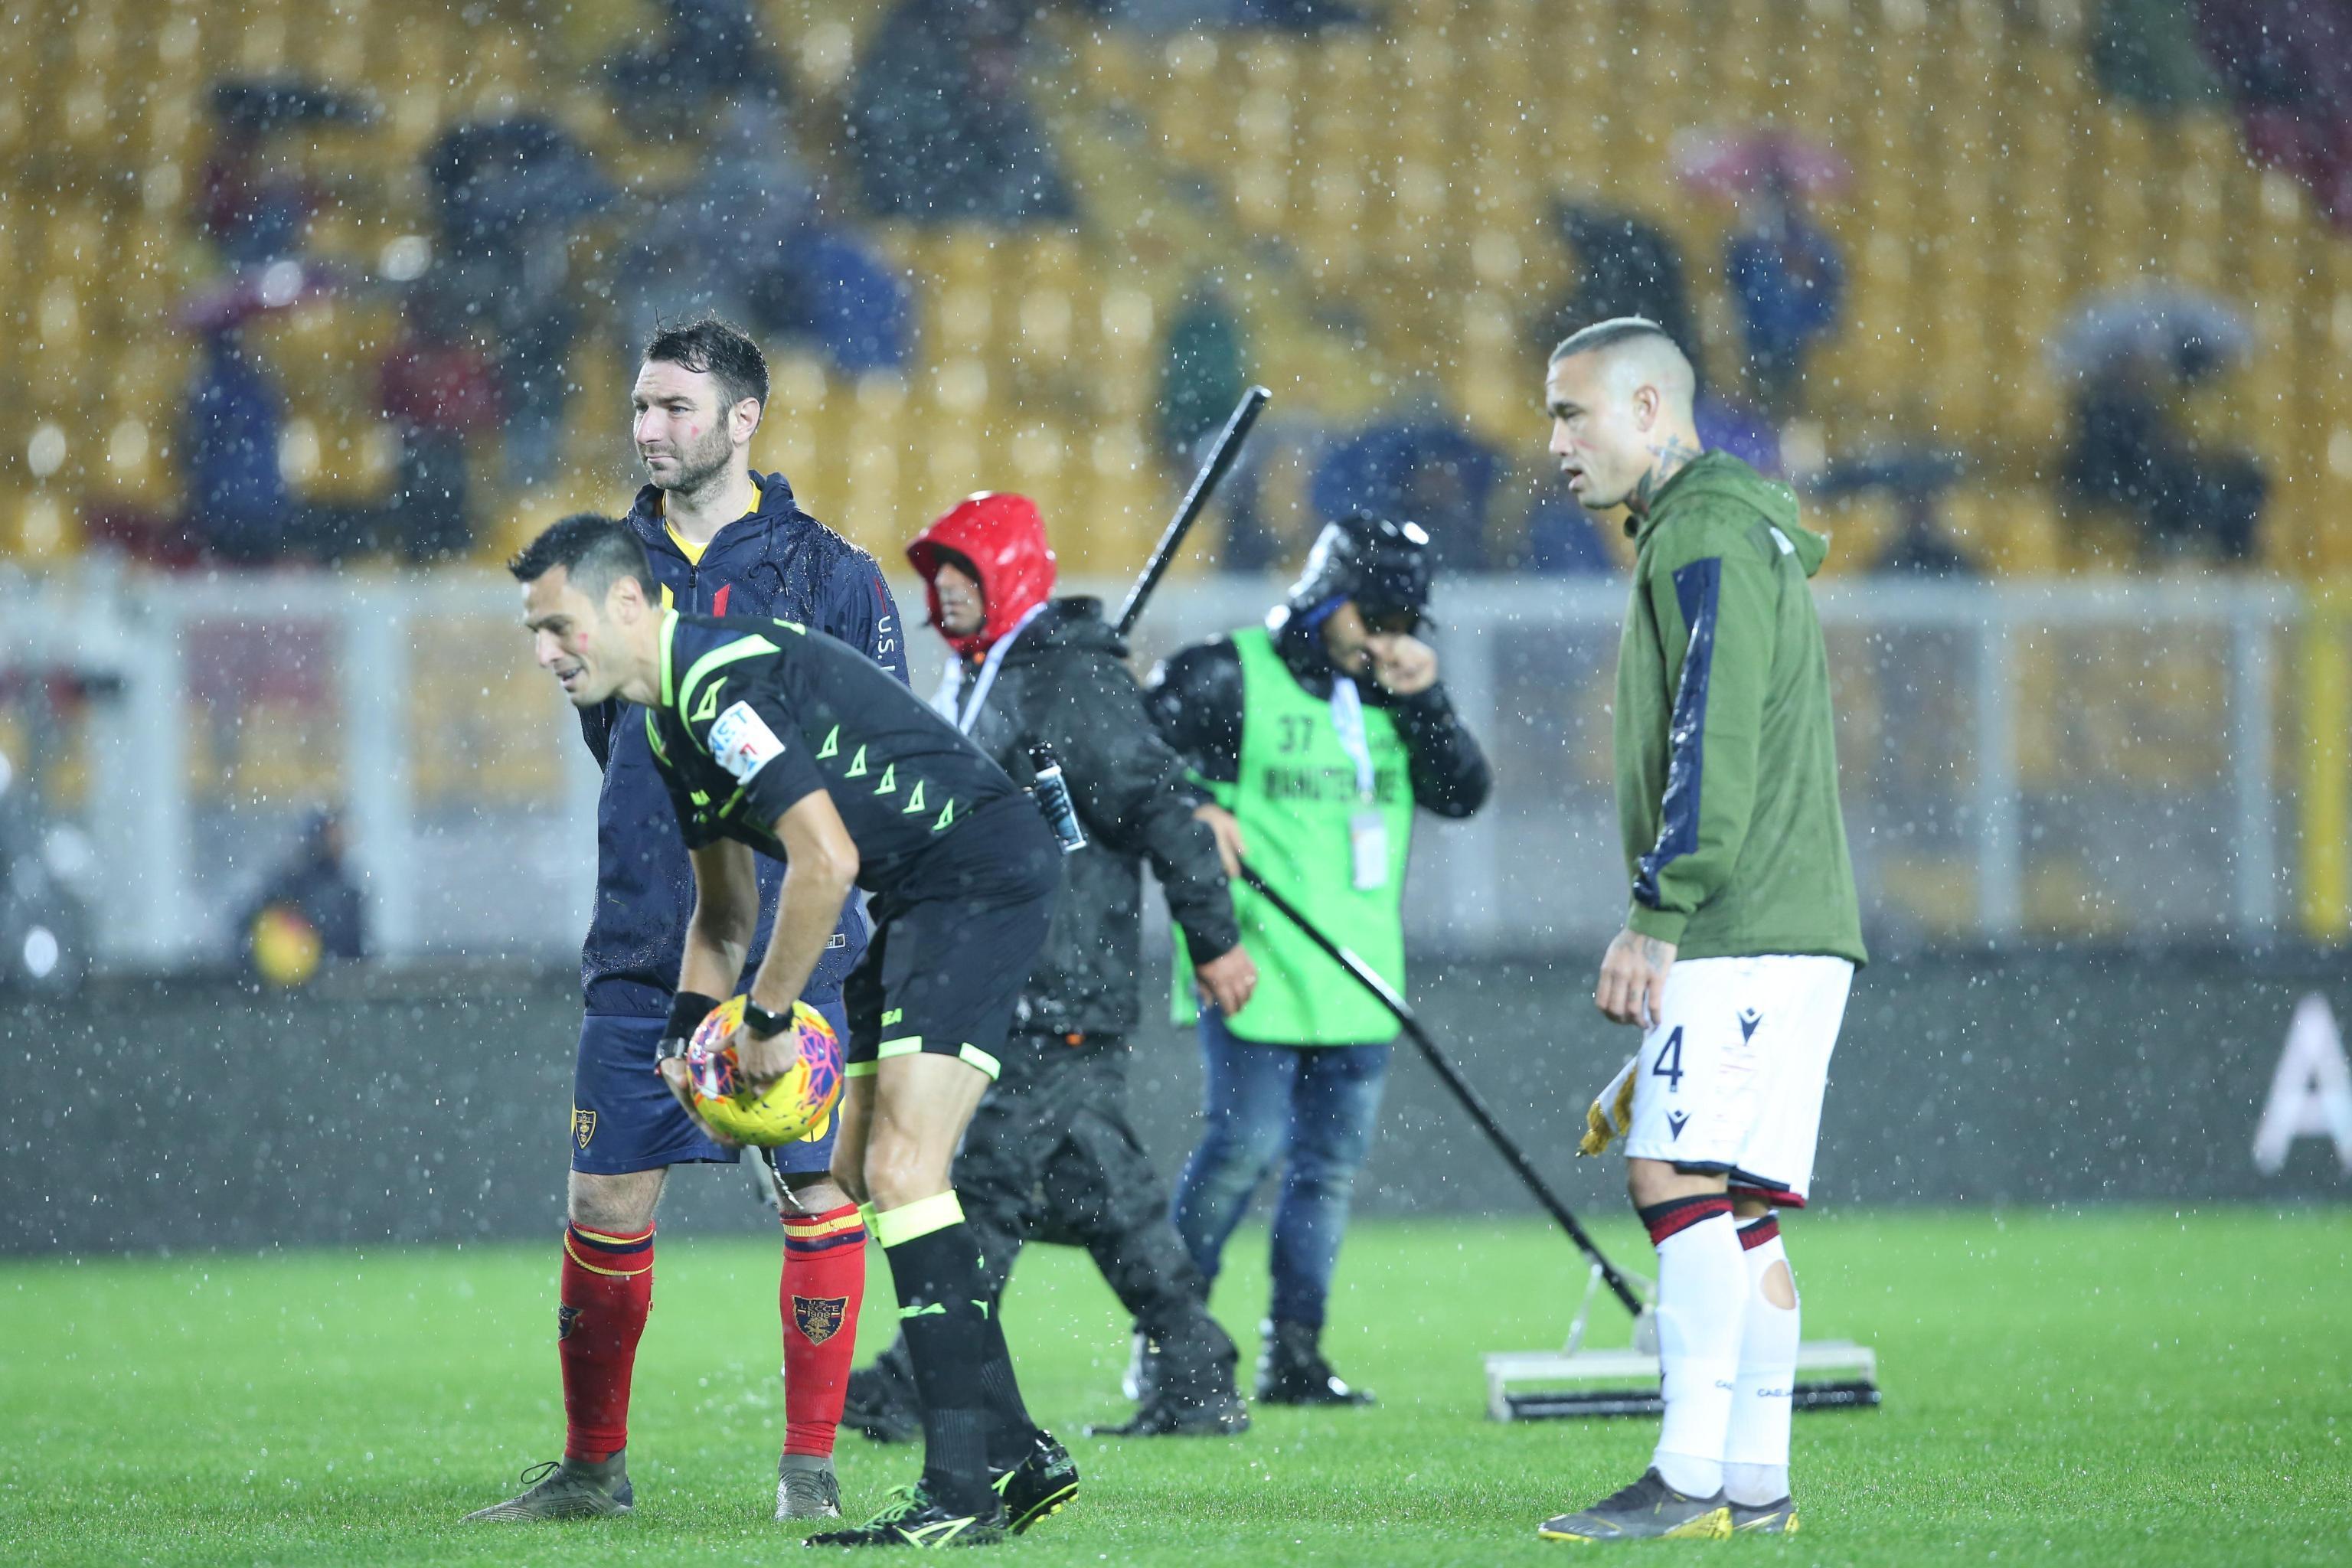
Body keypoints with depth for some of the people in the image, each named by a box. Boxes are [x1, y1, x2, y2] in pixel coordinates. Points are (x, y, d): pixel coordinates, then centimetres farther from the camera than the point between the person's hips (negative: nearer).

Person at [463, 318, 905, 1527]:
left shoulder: (824, 571, 0)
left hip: (793, 942, -3)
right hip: (641, 945, 3)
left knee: (818, 1191, -3)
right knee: (606, 1201, 3)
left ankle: (810, 1463, 7)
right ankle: (592, 1464, 16)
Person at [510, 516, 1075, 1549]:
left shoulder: (722, 681, -19)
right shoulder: (668, 717, 14)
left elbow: (827, 859, -26)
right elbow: (724, 908, 24)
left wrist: (766, 1018, -16)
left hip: (982, 871, -11)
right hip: (916, 901, 11)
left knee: (901, 1168, -17)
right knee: (856, 1171, 10)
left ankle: (963, 1490, -20)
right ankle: (1017, 1458, 15)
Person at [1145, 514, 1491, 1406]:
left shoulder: (1388, 696, 14)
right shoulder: (1231, 677, -4)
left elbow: (1463, 794, 8)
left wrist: (1421, 700, -4)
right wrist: (1194, 811, -18)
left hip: (1357, 982, 6)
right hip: (1255, 974, -6)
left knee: (1331, 1164, 6)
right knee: (1244, 1148, -10)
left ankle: (1294, 1352, 13)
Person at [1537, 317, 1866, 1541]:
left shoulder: (1706, 538, -9)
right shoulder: (1726, 530, 23)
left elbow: (1715, 744, -18)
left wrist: (1659, 914, -20)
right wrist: (1674, 919, 25)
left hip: (1746, 933, -10)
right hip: (1779, 928, 10)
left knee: (1680, 1177, -15)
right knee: (1739, 1209, 8)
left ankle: (1690, 1479, -19)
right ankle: (1755, 1485, 7)